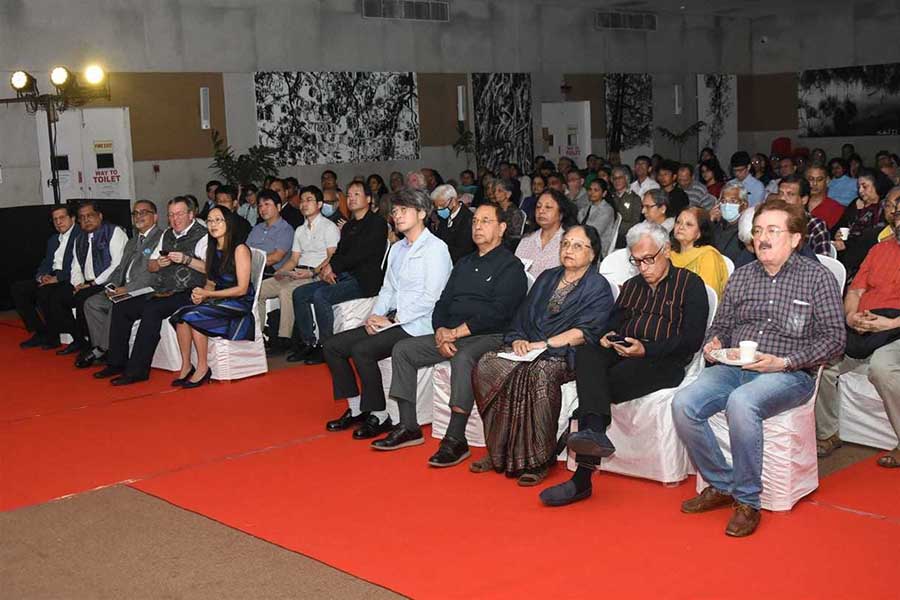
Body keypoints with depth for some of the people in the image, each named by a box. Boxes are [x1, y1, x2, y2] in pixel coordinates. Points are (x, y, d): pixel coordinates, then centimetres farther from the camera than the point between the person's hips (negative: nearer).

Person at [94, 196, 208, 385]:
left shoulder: (202, 236, -4)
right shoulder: (166, 235, 22)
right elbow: (150, 266, 25)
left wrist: (186, 259, -22)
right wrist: (159, 263, 3)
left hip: (186, 294, -8)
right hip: (161, 292, 9)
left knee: (152, 310, -31)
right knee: (120, 308, -4)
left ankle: (137, 370, -26)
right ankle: (117, 363, 2)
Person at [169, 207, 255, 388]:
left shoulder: (240, 249, -8)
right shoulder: (212, 250, 15)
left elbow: (242, 289, -13)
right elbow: (210, 283, 16)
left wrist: (207, 294, -14)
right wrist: (200, 294, -7)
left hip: (240, 305, -7)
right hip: (218, 302, 7)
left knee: (193, 315, -26)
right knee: (179, 315, -19)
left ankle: (202, 368, -16)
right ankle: (186, 366, -15)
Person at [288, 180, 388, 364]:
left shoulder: (377, 224, -4)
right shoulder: (348, 226, 23)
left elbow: (361, 254, -14)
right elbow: (339, 253, 18)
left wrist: (333, 266, -10)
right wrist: (327, 269, -4)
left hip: (364, 279, -9)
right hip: (342, 276, 9)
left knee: (320, 295, -29)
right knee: (299, 293, -5)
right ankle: (308, 343, -2)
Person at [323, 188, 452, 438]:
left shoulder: (435, 248, -9)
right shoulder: (397, 248, 19)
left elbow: (429, 297, -16)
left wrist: (392, 320, -14)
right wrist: (375, 316, 0)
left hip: (417, 324, -9)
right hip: (393, 320, 9)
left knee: (361, 350, -27)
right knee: (333, 345, -2)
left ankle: (379, 416, -12)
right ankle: (356, 409, 6)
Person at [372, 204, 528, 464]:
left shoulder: (510, 266, -3)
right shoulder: (464, 263, 22)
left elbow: (497, 312, -15)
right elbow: (443, 302, 17)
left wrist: (457, 332, -18)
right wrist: (441, 331, -5)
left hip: (489, 337, -8)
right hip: (450, 335, 8)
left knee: (463, 358, -38)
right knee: (403, 349, -5)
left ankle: (456, 440, -34)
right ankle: (409, 428, -5)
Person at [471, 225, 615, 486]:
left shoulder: (598, 287, 4)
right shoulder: (547, 278, 24)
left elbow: (584, 332, -9)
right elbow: (523, 315, 20)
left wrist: (543, 344, -14)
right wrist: (518, 340, -1)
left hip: (564, 355, -6)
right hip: (528, 350, 6)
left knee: (539, 372, -39)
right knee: (487, 365, -22)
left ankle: (538, 459, -29)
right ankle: (498, 451, -17)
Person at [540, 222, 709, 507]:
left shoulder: (690, 284, 8)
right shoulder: (631, 285, 29)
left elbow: (692, 339, -4)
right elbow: (614, 323, 26)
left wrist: (646, 350, -16)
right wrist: (607, 337, 0)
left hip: (663, 362, -5)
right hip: (621, 354, 5)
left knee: (605, 383, -30)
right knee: (586, 353, -30)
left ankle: (582, 478, -35)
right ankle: (595, 431, -51)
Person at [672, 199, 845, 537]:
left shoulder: (817, 277, 3)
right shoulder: (741, 277, 17)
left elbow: (834, 338, -3)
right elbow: (721, 326, 24)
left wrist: (783, 361, -15)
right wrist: (713, 346, -1)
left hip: (789, 374, -5)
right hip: (733, 368, 5)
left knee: (741, 402, -37)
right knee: (683, 404, -23)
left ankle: (747, 501, -19)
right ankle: (721, 485, -3)